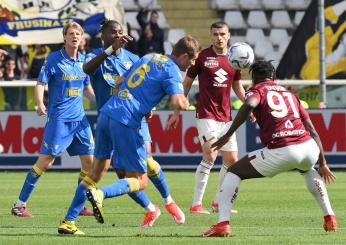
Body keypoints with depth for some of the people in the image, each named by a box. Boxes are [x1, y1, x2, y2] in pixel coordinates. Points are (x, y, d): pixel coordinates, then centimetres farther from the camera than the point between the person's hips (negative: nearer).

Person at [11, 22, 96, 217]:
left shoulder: (83, 61, 11)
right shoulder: (54, 59, -5)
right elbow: (40, 84, -8)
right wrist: (40, 104, -25)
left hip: (80, 119, 6)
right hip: (58, 118, -6)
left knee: (89, 160, 2)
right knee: (46, 160, -11)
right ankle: (20, 204, -4)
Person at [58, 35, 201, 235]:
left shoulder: (151, 57, 20)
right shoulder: (171, 71, -4)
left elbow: (120, 83, 27)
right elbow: (179, 102, -19)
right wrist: (185, 102, 4)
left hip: (107, 113, 8)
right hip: (125, 122, -8)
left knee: (95, 174, 17)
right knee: (140, 181, 1)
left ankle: (68, 222, 13)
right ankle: (100, 194, -25)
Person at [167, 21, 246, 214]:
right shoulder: (202, 57, -5)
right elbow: (187, 84, 2)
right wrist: (177, 113, 1)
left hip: (226, 116, 6)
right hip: (206, 114, -6)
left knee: (231, 160, 7)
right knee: (210, 156, -19)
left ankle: (219, 202, 22)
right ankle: (196, 204, -16)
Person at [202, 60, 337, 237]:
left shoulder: (257, 90, 12)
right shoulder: (290, 94, 26)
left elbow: (249, 105, -15)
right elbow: (312, 131, 24)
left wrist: (228, 135, -14)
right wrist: (322, 163, 30)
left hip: (280, 152, -5)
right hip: (309, 147, 5)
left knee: (233, 172, 12)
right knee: (308, 170, 42)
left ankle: (223, 223, -4)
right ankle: (330, 218, 37)